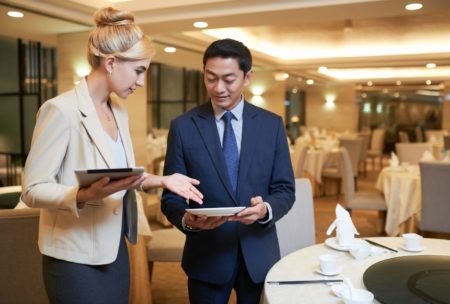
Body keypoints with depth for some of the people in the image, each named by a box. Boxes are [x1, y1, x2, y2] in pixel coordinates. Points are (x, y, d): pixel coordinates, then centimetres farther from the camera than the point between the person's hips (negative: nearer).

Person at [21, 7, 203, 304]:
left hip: (114, 250, 8)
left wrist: (161, 180, -3)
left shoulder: (119, 111, 7)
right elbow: (33, 189, -18)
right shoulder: (62, 110, -17)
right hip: (77, 258, -7)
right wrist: (86, 195, -34)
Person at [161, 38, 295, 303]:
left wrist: (265, 209, -21)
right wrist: (187, 219, -24)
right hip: (206, 255, -1)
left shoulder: (272, 124, -1)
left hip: (259, 254, 2)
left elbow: (285, 190, 0)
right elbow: (171, 196, -3)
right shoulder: (183, 127, -5)